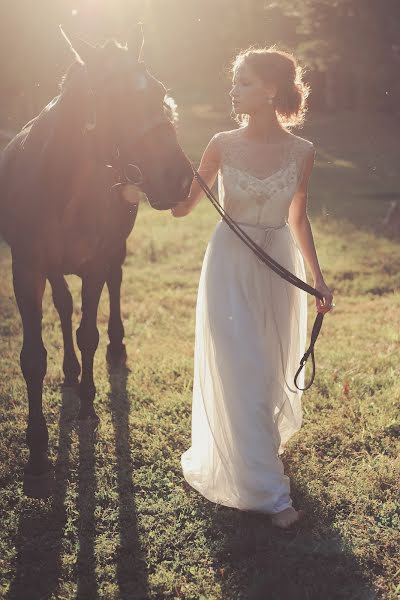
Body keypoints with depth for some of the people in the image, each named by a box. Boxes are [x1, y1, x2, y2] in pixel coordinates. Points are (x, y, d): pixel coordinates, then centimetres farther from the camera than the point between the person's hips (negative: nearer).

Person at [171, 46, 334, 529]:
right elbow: (183, 206, -4)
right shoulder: (223, 145, -8)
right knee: (239, 375, -1)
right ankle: (267, 491, 11)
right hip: (230, 266, -2)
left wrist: (318, 277, 5)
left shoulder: (302, 151, -6)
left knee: (273, 369, 15)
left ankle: (260, 445, 46)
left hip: (278, 268, 2)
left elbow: (297, 219, 5)